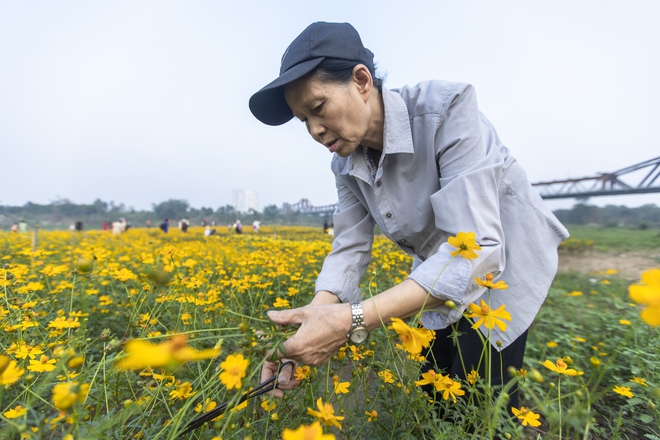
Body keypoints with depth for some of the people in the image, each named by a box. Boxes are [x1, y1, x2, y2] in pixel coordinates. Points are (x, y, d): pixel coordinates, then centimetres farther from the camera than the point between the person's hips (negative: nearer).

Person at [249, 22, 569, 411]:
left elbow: (476, 247, -37)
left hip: (508, 252, -5)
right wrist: (316, 316, -31)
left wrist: (353, 321, -44)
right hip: (442, 268, 6)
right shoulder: (346, 164, -10)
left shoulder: (445, 108, -30)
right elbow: (349, 249, -11)